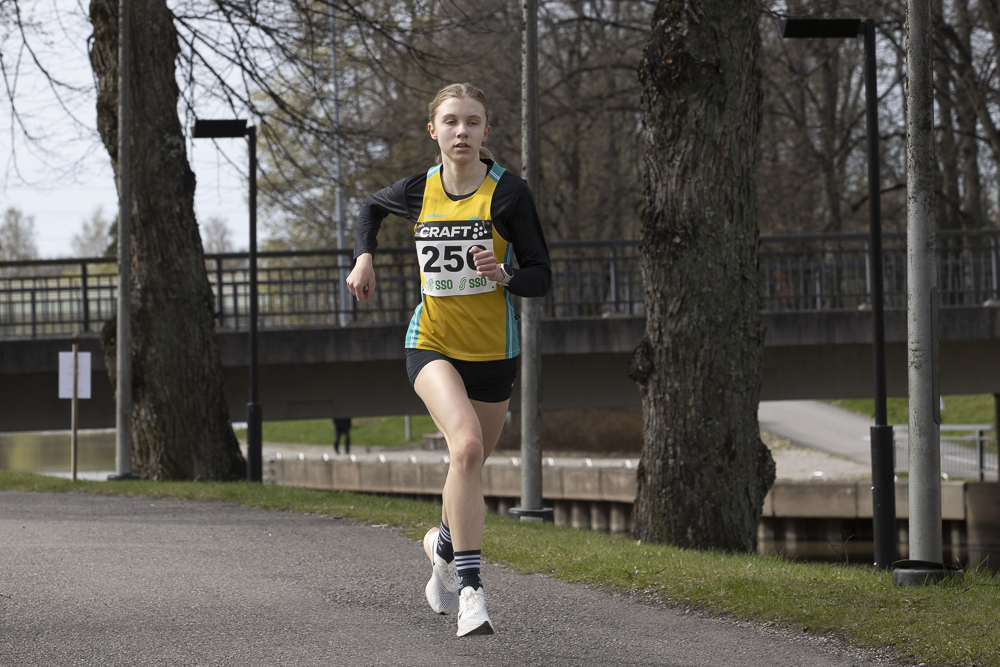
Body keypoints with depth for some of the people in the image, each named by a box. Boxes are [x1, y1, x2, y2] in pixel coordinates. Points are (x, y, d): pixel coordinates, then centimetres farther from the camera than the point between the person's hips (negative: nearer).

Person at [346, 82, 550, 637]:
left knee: (471, 460, 15)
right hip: (432, 343, -1)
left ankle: (443, 544, 49)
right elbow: (371, 207, 23)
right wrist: (364, 258, 7)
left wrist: (503, 275, -26)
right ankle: (470, 587, -27)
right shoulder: (418, 191, -2)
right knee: (467, 445, -26)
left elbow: (541, 277, -7)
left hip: (492, 350, 1)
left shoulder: (508, 194, -9)